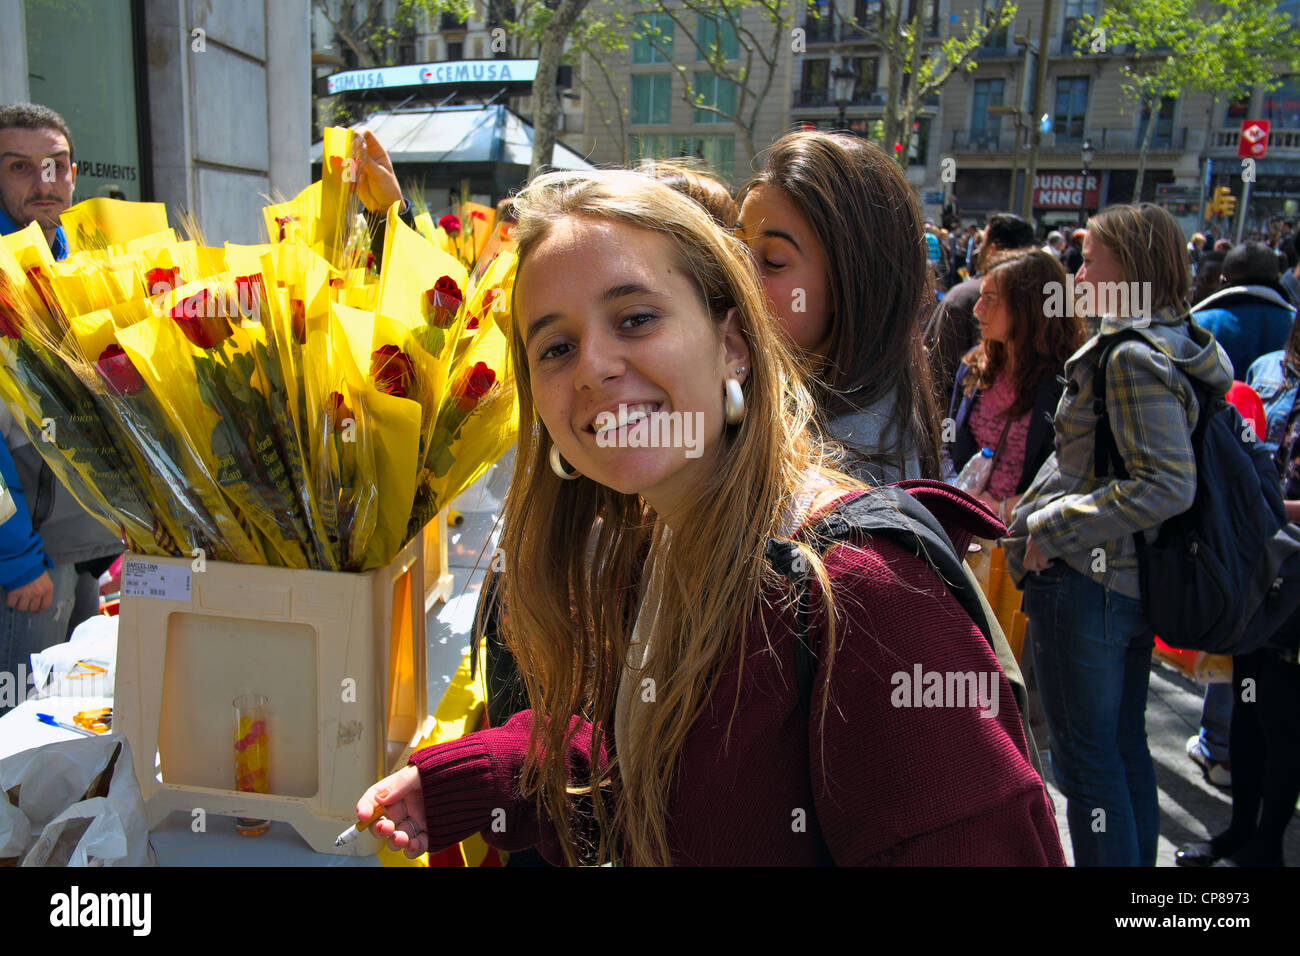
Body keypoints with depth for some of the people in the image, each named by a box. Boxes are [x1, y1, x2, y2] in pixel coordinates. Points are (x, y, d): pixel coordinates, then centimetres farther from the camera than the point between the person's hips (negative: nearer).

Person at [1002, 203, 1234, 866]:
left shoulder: (1135, 357, -19)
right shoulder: (1178, 346, 9)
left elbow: (1169, 485, -26)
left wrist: (1050, 528, -20)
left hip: (1086, 581, -9)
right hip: (1135, 581, 10)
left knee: (1085, 759, 4)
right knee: (1125, 748, 20)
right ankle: (1135, 861, 34)